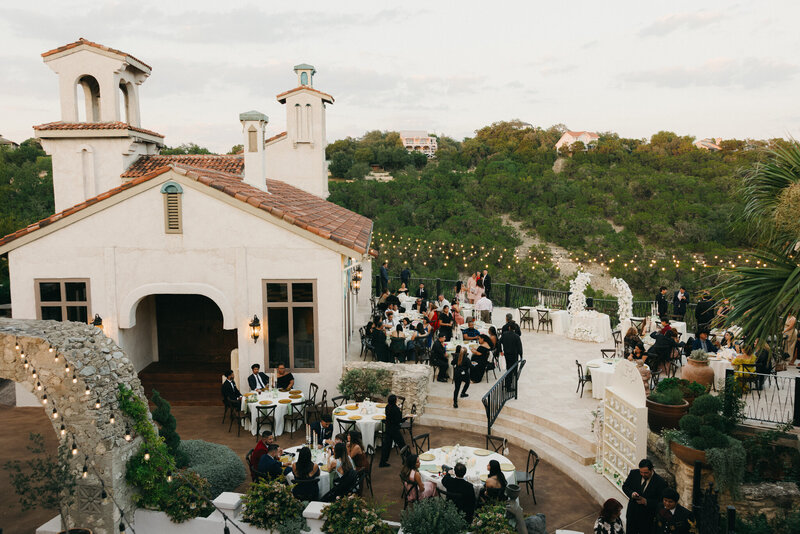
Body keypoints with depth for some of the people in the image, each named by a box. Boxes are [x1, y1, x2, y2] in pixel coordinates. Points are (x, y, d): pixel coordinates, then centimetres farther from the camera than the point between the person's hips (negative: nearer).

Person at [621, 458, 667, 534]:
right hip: (632, 513, 3)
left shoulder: (660, 482, -19)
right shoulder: (634, 473, -9)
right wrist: (631, 493, -17)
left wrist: (646, 502, -27)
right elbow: (625, 486, 3)